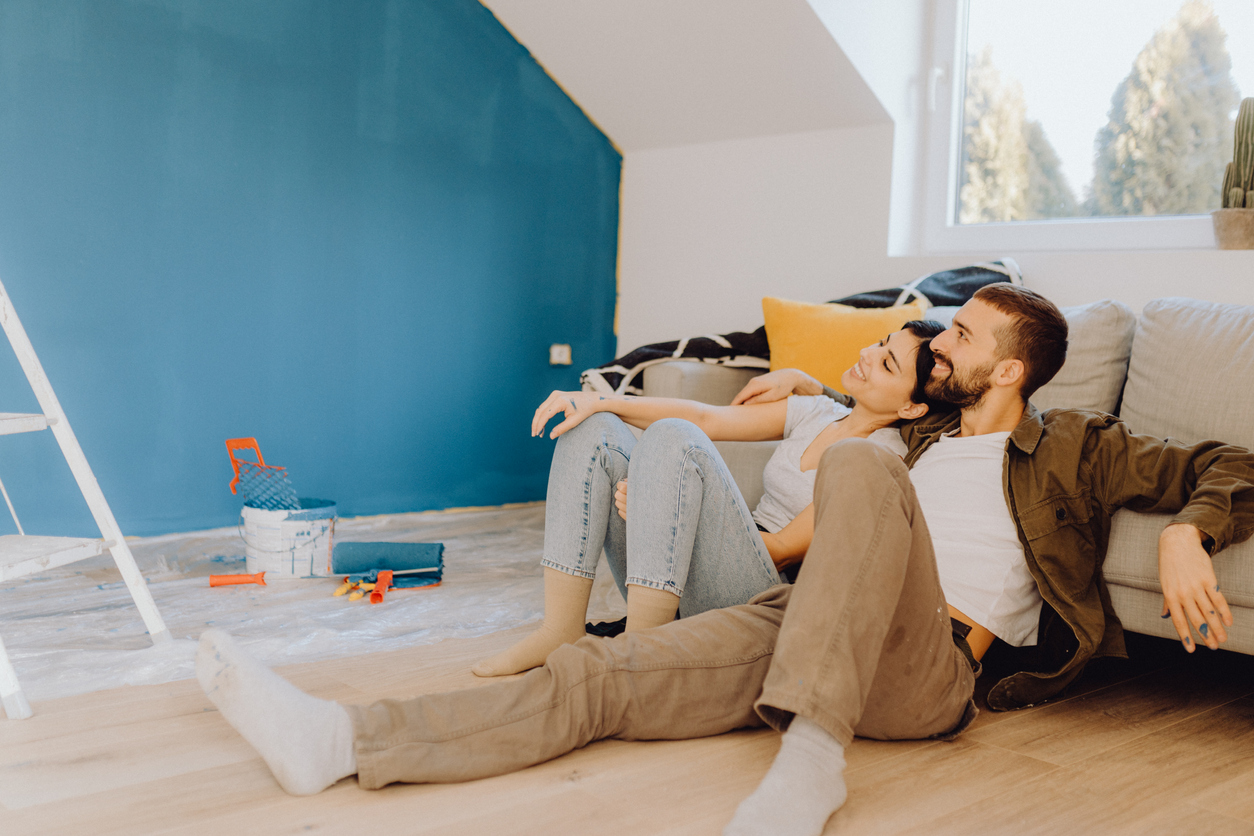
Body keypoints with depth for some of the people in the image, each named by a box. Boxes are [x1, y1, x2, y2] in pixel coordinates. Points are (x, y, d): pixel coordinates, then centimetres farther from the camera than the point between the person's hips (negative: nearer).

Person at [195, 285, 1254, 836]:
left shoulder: (1069, 449, 16)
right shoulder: (917, 437, 30)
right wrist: (810, 382, 39)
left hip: (931, 669, -5)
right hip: (801, 625, 5)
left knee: (860, 465, -32)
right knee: (597, 672, -16)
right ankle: (339, 739, -23)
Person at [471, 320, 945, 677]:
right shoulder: (817, 414, 16)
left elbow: (786, 549, -12)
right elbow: (706, 418, 12)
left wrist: (650, 513, -13)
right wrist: (597, 402, 0)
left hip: (755, 601, -8)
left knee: (672, 437, -26)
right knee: (593, 430, -2)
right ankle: (562, 630, -12)